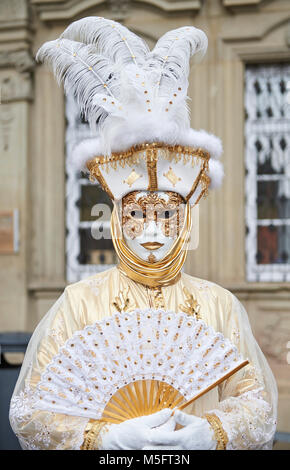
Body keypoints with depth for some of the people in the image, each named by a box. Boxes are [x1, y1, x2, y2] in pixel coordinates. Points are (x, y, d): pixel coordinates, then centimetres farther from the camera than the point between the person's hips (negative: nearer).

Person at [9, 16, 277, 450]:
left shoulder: (218, 304, 4)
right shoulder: (81, 302, 1)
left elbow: (256, 403, 3)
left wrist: (212, 433, -16)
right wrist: (107, 438, -17)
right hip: (108, 451, -1)